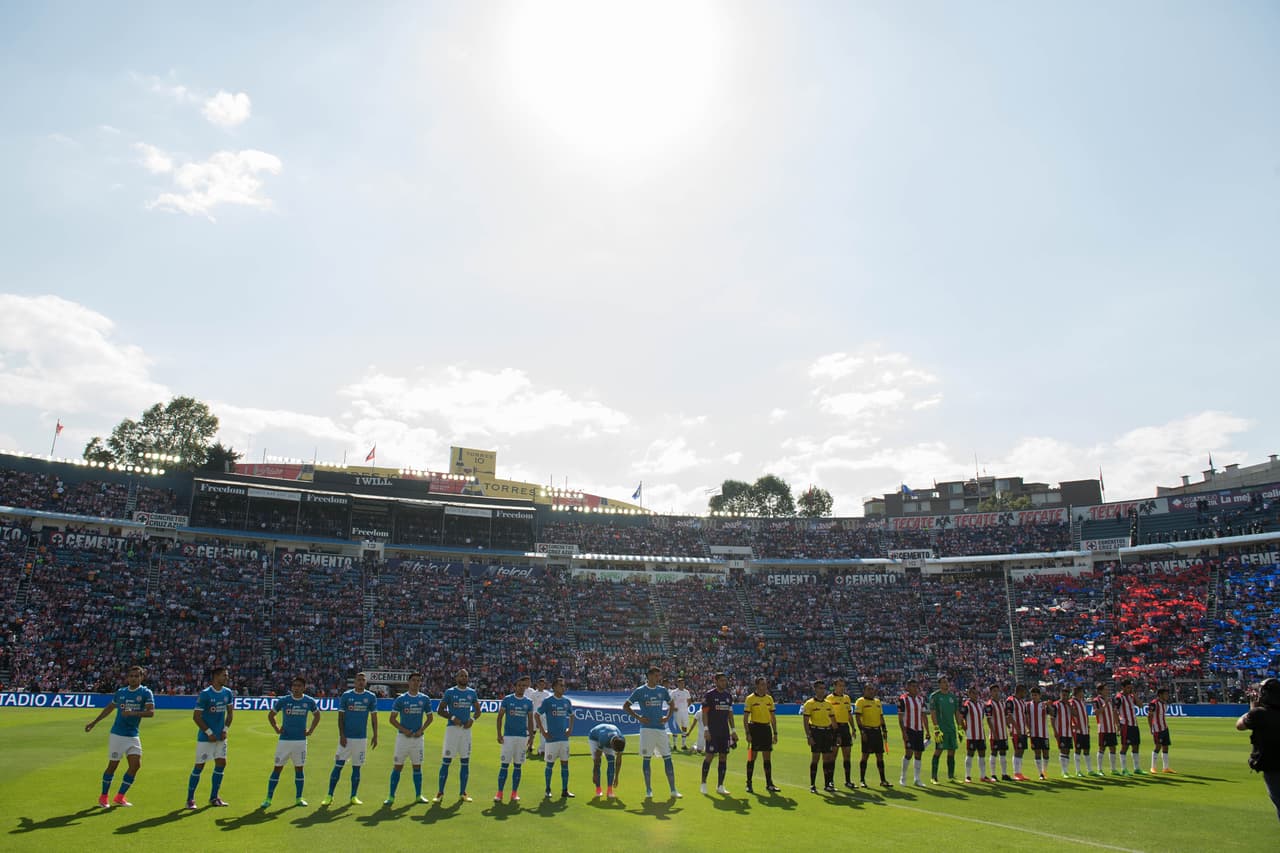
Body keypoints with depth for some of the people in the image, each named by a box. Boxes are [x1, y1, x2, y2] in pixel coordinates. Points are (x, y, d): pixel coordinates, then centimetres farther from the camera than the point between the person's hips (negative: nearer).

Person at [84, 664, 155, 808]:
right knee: (112, 765, 3)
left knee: (136, 765, -5)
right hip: (117, 735, 0)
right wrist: (94, 722, 25)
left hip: (133, 736, 0)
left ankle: (119, 797, 11)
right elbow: (109, 708, 21)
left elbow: (151, 712, -16)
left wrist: (133, 713, -28)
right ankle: (103, 797, 21)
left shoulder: (146, 693, -4)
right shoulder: (120, 692, 3)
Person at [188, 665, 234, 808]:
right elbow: (196, 716, -13)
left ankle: (214, 797, 16)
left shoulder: (228, 693, 2)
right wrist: (209, 733, -14)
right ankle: (190, 799, 11)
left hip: (220, 736, 6)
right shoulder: (205, 694, -15)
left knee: (221, 763, 5)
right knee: (199, 766, -2)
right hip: (205, 737, -6)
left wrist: (225, 730, 1)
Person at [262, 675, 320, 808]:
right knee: (277, 768, -1)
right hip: (284, 740, -1)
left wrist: (310, 730, 6)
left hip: (301, 741, 1)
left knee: (299, 768, 6)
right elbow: (271, 715, 10)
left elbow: (317, 715, 16)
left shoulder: (309, 701, -1)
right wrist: (276, 729, 0)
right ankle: (268, 798, 8)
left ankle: (298, 798, 16)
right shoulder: (283, 701, -4)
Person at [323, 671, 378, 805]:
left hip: (361, 737, 1)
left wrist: (375, 736, 0)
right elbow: (340, 716, 0)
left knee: (356, 767, 7)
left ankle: (354, 796, 15)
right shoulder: (346, 696, -1)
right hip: (346, 737, -1)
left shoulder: (371, 697, 2)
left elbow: (374, 717, 6)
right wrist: (341, 735, -8)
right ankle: (329, 796, 7)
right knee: (338, 766, -2)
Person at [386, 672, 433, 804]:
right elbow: (392, 719, -2)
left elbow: (430, 717, 10)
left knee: (417, 766, 8)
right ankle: (391, 796, 8)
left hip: (418, 737, 2)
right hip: (403, 736, -2)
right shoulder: (401, 699, -4)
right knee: (397, 766, -1)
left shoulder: (425, 699, 3)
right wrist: (404, 730, -13)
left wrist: (421, 729, -5)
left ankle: (418, 795, 17)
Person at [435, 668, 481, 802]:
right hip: (452, 728, -4)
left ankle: (462, 792, 15)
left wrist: (472, 719, -4)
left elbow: (477, 710, 16)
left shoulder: (472, 693, 8)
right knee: (446, 761, -3)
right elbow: (440, 710, 0)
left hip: (466, 729, 4)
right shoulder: (450, 692, -2)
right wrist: (452, 718, -14)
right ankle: (440, 792, 7)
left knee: (465, 762, 6)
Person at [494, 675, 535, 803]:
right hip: (508, 736, -2)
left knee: (518, 766, 6)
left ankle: (514, 793, 13)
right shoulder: (507, 699, -1)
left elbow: (530, 720, 10)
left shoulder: (529, 702, 6)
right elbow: (500, 717, 0)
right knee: (505, 764, -3)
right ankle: (499, 793, 3)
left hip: (523, 737, 2)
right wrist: (499, 734, -7)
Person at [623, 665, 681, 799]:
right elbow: (625, 706, 1)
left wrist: (668, 717, 6)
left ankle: (673, 790, 5)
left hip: (661, 728, 3)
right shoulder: (640, 691, -2)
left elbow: (671, 704, 22)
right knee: (646, 758, 3)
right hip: (646, 728, -3)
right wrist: (638, 717, -7)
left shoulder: (662, 690, 8)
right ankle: (648, 790, 13)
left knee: (667, 758, 0)